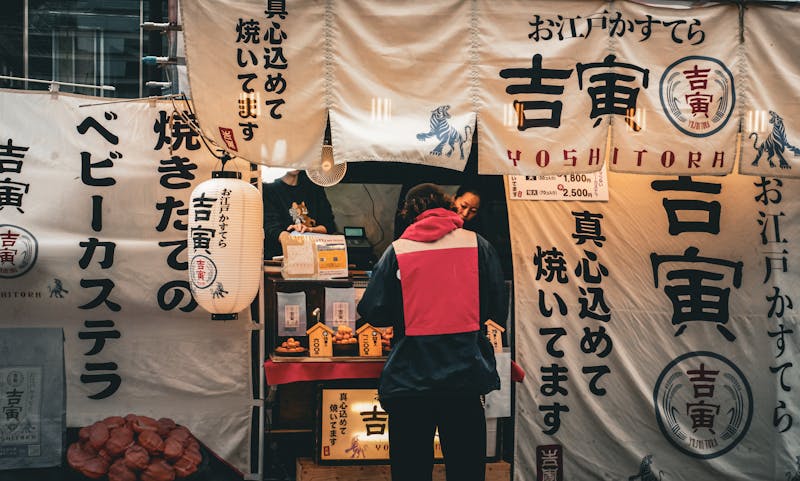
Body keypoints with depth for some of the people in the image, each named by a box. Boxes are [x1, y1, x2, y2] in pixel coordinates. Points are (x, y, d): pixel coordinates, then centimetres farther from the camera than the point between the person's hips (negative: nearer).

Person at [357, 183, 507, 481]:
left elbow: (374, 313, -1)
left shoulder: (397, 250, 0)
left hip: (410, 377, 0)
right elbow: (498, 310, 6)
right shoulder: (476, 244, 3)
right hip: (466, 375, 1)